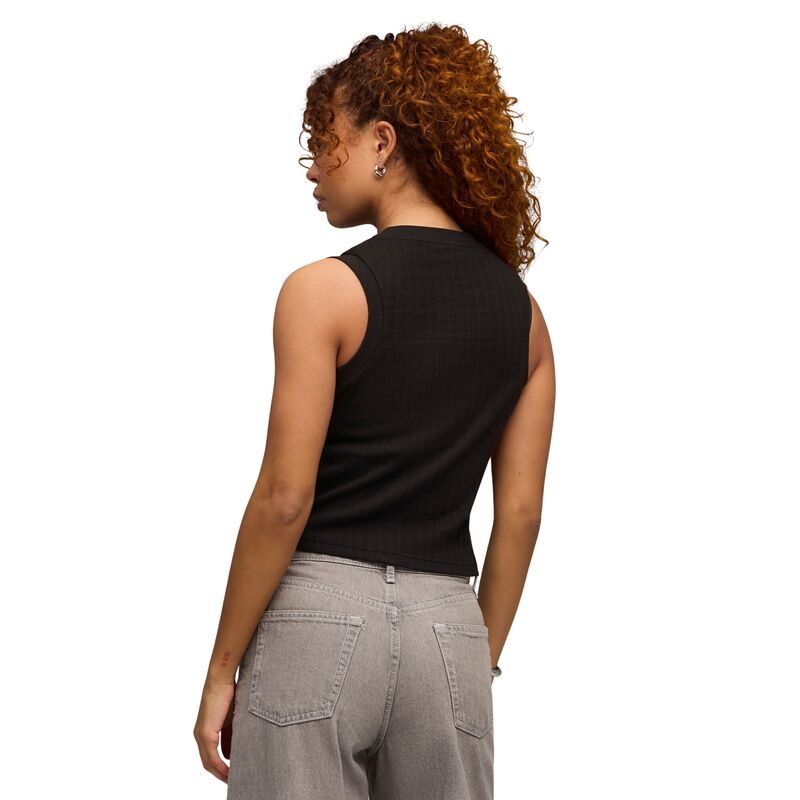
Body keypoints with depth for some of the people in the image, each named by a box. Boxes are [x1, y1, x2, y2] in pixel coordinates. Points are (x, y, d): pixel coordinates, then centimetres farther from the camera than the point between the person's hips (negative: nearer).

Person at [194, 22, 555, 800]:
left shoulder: (325, 290, -8)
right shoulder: (520, 308, 8)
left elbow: (284, 499, -10)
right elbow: (520, 513, 9)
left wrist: (222, 670, -3)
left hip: (320, 616, -5)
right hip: (448, 623, 5)